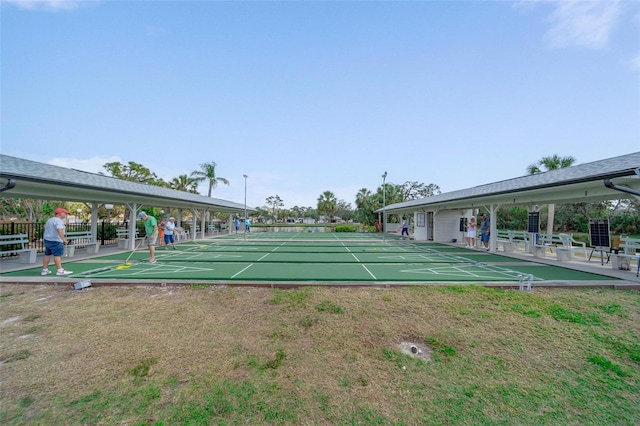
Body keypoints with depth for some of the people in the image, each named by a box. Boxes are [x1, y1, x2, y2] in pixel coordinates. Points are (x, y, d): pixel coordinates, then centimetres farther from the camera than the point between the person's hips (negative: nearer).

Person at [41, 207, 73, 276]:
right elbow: (59, 230, -27)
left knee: (47, 255, 13)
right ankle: (60, 270, -12)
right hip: (55, 241, -10)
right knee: (57, 255, -10)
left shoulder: (50, 220, 18)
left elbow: (47, 231, 25)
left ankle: (44, 270, 16)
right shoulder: (59, 221, -15)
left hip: (47, 239, 10)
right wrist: (64, 239, -28)